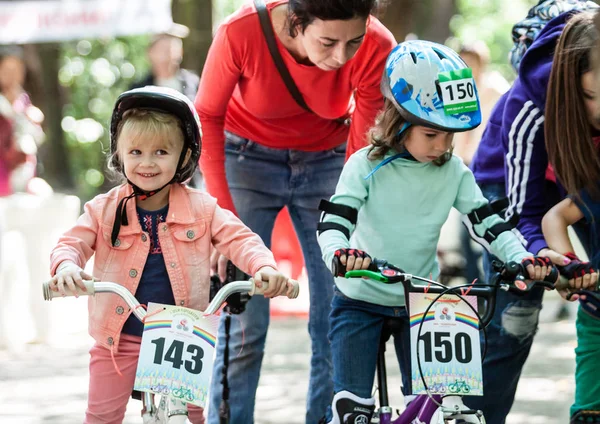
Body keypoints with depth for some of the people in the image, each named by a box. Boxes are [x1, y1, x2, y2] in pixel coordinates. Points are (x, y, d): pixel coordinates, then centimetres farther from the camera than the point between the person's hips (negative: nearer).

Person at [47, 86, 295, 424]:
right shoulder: (104, 210, -1)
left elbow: (239, 239, -6)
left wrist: (264, 267, -28)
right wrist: (66, 266, -30)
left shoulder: (201, 208, -1)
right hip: (120, 339, 0)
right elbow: (72, 243, -5)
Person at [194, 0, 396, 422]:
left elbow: (364, 145, -18)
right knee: (244, 327, -8)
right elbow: (207, 118, -15)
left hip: (327, 162, 2)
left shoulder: (376, 48, -27)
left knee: (338, 323, -4)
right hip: (247, 157, -2)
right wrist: (223, 214, -19)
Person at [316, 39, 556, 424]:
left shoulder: (454, 173, -5)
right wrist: (340, 254, -47)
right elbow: (333, 223, -23)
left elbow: (489, 223, -7)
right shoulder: (367, 167, -15)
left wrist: (523, 258, -27)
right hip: (361, 301, -3)